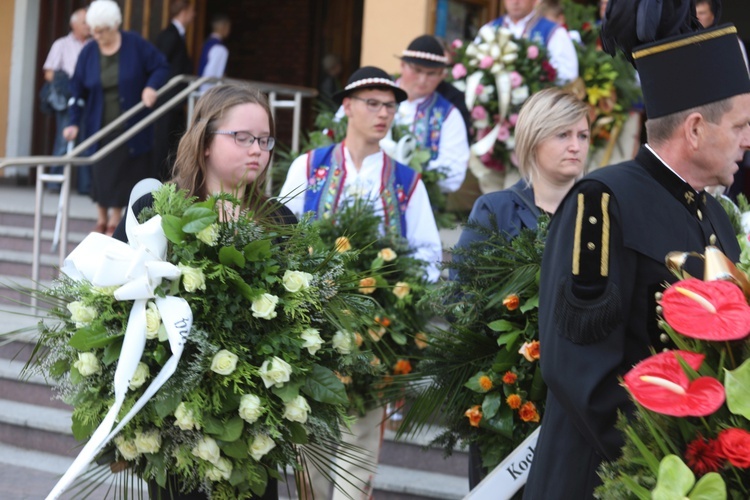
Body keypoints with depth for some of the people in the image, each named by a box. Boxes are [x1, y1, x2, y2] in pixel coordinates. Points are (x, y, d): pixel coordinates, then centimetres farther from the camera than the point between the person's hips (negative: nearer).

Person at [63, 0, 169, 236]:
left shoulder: (135, 45, -7)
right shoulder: (88, 52, -1)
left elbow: (161, 67, -2)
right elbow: (77, 90, 2)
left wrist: (151, 86, -22)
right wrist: (74, 123, -5)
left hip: (131, 127, -2)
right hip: (100, 126, 2)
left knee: (125, 171, -1)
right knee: (101, 172, 1)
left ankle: (115, 221, 9)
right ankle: (101, 219, 15)